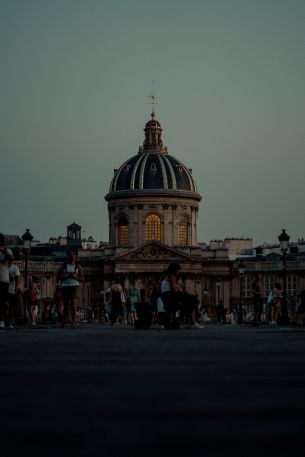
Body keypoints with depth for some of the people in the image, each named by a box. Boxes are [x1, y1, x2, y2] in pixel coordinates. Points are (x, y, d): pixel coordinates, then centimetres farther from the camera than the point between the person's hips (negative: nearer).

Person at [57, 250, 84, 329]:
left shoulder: (78, 266, 8)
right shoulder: (63, 265, 6)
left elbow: (82, 279, 10)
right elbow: (58, 277, 5)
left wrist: (75, 277, -9)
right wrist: (66, 276, -11)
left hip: (74, 286, -1)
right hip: (64, 286, 1)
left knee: (73, 303, -19)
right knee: (66, 305, 8)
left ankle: (73, 322, -25)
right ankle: (63, 321, 27)